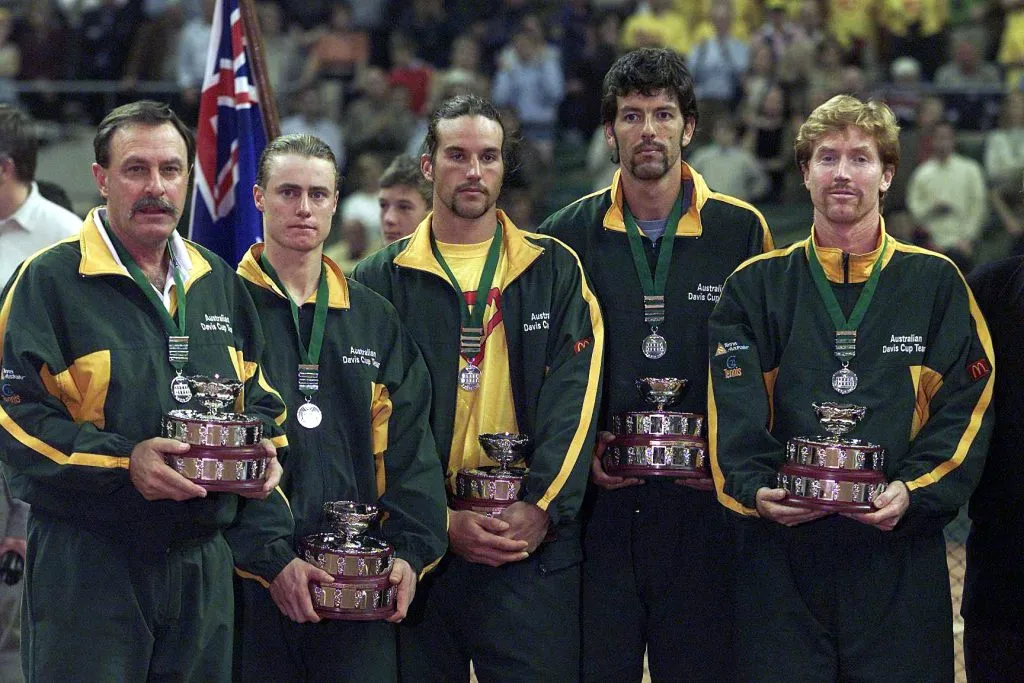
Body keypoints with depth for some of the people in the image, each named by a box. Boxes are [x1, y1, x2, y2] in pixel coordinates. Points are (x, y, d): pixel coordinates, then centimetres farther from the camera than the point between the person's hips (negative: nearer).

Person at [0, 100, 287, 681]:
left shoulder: (219, 284, 14)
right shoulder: (50, 281, -6)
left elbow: (258, 395, 23)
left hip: (204, 565, 6)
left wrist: (264, 447, 1)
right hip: (86, 563, -6)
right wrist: (123, 462, -22)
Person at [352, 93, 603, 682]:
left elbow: (574, 400, 1)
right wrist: (441, 521, -10)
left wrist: (541, 509, -11)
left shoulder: (555, 271, 9)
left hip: (536, 541, 0)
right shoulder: (382, 280, 7)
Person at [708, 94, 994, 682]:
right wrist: (755, 488, -17)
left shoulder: (935, 283, 8)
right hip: (783, 546, 0)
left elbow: (965, 406, 0)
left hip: (899, 545, 0)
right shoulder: (759, 286, 10)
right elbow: (735, 407, 0)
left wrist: (914, 492, -15)